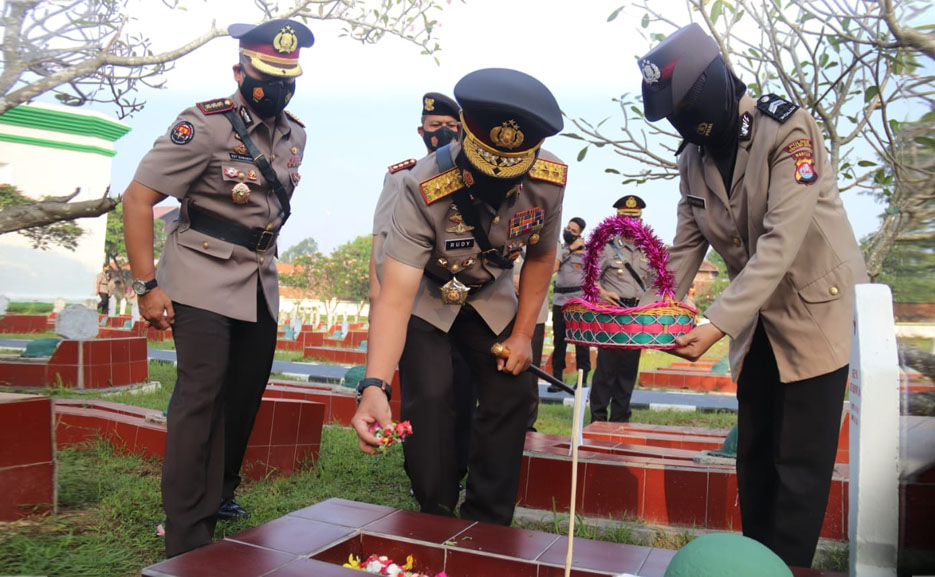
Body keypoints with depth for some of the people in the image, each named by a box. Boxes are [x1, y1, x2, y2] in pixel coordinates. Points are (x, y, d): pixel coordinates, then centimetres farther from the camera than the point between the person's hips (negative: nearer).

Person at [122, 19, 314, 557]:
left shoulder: (294, 134, 8)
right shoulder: (206, 124, -12)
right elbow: (138, 197, -13)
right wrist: (147, 285, -17)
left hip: (261, 285, 7)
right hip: (203, 282, -6)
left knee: (246, 392, 12)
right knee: (201, 394, -11)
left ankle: (219, 494, 33)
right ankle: (188, 539, 0)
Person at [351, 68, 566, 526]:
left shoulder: (549, 180, -25)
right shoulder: (424, 188, -37)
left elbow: (540, 257, -5)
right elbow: (394, 298, -42)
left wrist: (523, 334, -7)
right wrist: (374, 387, -54)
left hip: (492, 296, 4)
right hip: (426, 295, -3)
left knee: (512, 393, -4)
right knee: (429, 395, -18)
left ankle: (487, 526, 14)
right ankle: (436, 522, 6)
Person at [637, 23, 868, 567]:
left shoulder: (788, 129, -21)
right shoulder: (693, 157, -1)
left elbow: (781, 242, -29)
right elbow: (687, 245, -1)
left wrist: (718, 323, -35)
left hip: (817, 304, -6)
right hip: (759, 315, 6)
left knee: (800, 462, -1)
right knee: (754, 454, 13)